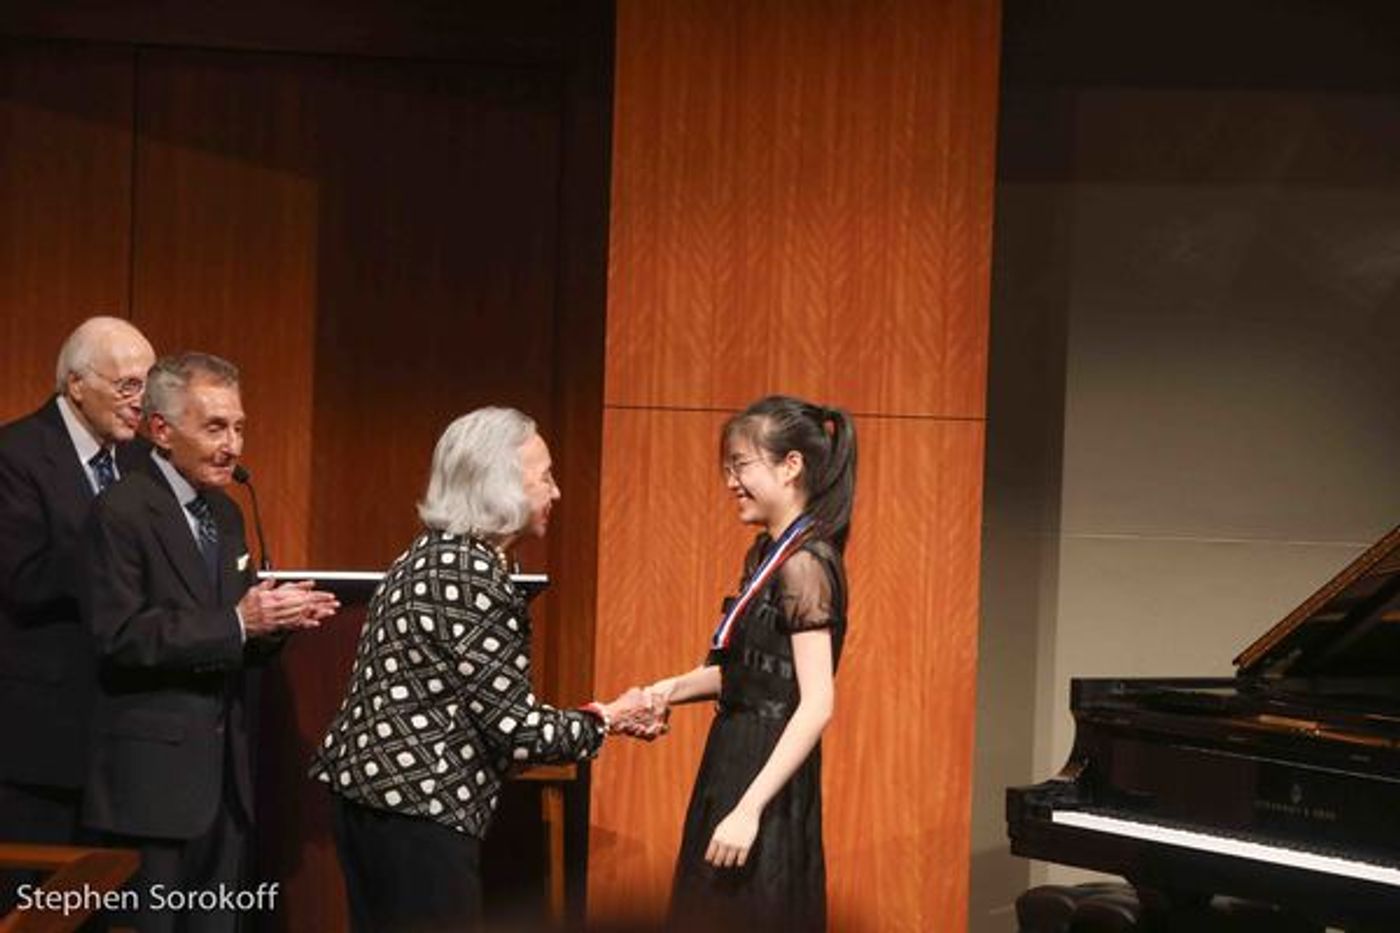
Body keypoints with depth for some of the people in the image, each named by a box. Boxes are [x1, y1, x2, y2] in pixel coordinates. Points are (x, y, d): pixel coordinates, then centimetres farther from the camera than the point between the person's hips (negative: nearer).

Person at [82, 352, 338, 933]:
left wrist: (279, 619, -3)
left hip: (224, 768, 8)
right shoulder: (121, 512, -10)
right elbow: (119, 636, -20)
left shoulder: (224, 514, 15)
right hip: (154, 770, -8)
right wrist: (236, 622, -22)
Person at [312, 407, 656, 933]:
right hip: (416, 809, -10)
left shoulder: (436, 554, 12)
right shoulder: (473, 576, -17)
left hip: (371, 788, 10)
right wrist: (604, 721, 1)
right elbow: (515, 727, -16)